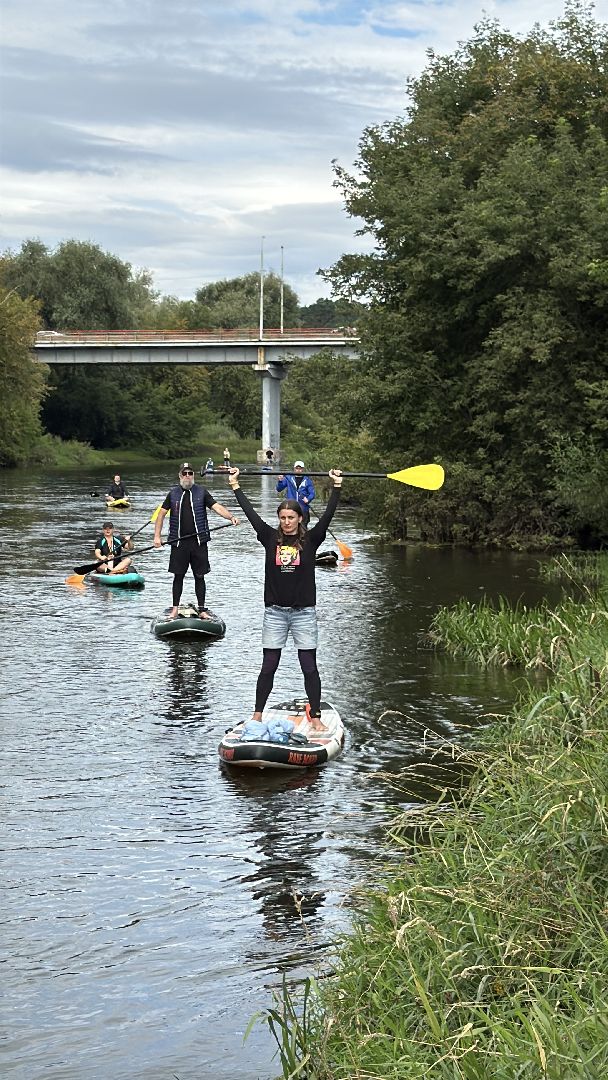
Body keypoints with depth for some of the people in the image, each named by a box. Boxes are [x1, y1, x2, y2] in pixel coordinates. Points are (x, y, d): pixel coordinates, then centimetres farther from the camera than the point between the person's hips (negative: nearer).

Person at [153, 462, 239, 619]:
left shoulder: (201, 492, 4)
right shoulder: (173, 493, 6)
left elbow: (217, 507, -5)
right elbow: (161, 514, 7)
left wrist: (231, 517, -23)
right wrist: (157, 536, -1)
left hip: (198, 541, 0)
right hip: (179, 542, 0)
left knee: (199, 576, 5)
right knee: (178, 575, 5)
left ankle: (202, 609, 11)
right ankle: (175, 608, 14)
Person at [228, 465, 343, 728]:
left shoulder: (310, 540, -1)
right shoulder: (271, 538, 2)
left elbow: (327, 515, -10)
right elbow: (251, 513, 0)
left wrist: (337, 487, -18)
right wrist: (235, 486, -1)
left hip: (304, 612, -1)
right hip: (275, 612, 1)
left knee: (309, 667, 2)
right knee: (268, 667, 4)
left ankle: (315, 715, 10)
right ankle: (257, 714, 11)